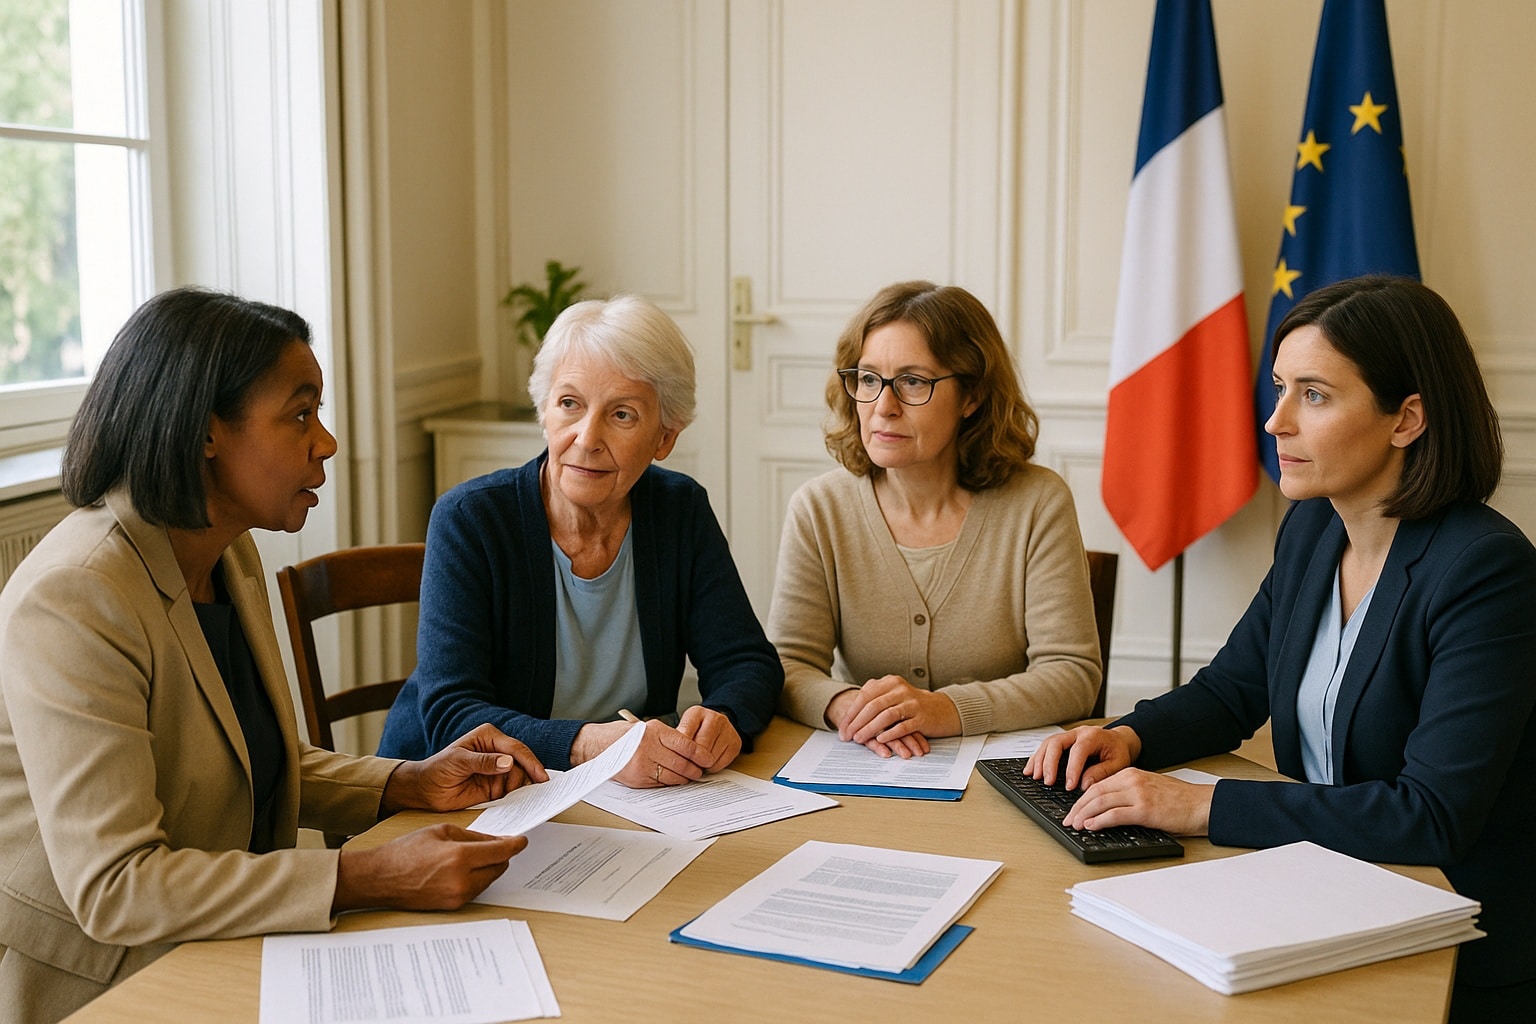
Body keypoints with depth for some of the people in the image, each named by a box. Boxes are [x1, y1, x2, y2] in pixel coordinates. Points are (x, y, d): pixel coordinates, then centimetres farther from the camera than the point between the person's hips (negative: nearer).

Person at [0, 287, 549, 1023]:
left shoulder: (230, 558, 6)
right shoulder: (71, 604, -22)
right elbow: (113, 886, -26)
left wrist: (413, 784, 1)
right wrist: (369, 878, -29)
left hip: (213, 959, 8)